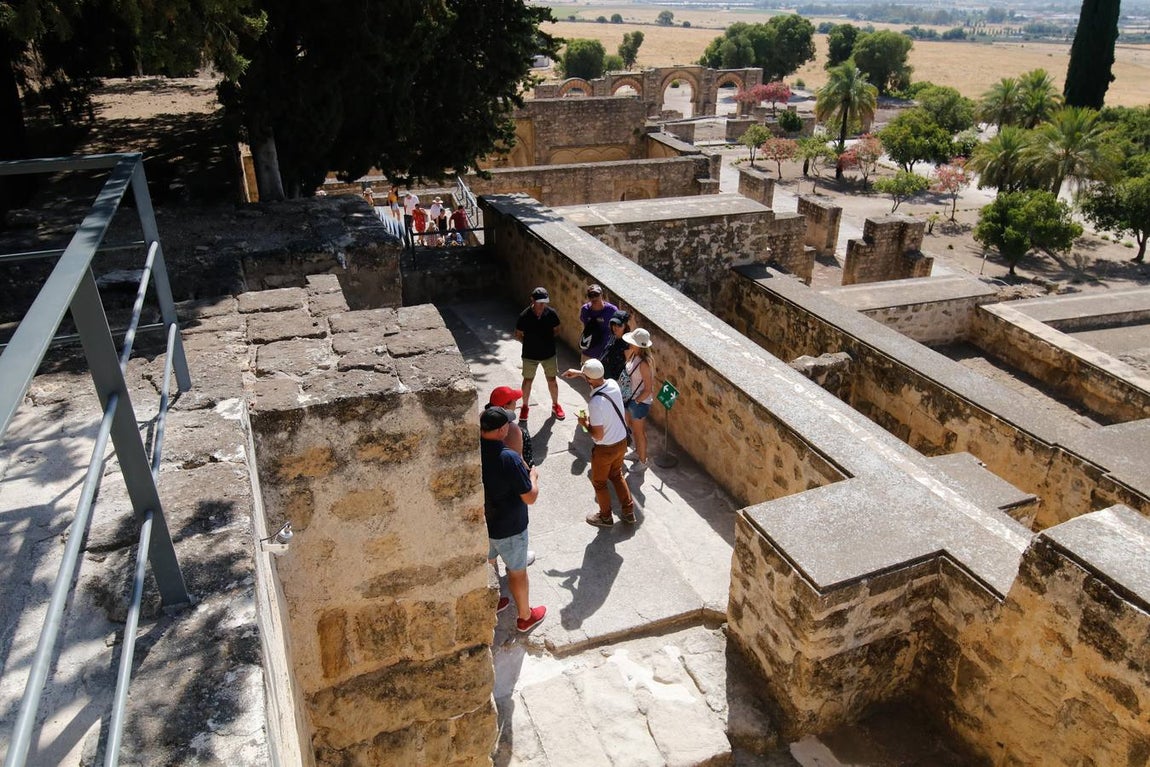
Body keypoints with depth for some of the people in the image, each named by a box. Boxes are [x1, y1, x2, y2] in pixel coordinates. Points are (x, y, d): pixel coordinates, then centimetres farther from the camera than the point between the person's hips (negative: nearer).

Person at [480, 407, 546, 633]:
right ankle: (525, 617, 33)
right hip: (508, 528, -6)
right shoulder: (509, 459, -31)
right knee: (517, 571, 15)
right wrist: (534, 476, -5)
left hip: (479, 523, 6)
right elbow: (530, 498, -23)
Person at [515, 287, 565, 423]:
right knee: (527, 380, 13)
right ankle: (525, 407, 34)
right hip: (530, 355, -1)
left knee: (552, 379, 14)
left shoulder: (551, 313, -14)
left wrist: (547, 340, -7)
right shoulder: (524, 316, -19)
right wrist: (529, 343, -10)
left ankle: (555, 405, 36)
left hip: (549, 354, 2)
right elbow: (518, 335, -6)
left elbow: (556, 330, 3)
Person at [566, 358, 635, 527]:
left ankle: (605, 517, 38)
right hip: (622, 442, 7)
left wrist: (584, 423, -10)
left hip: (605, 449, -7)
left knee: (599, 482, 19)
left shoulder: (595, 403, -34)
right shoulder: (613, 384, -12)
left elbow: (598, 435, -27)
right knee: (616, 475, 30)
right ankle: (628, 512, 40)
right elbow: (599, 379, 15)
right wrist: (578, 372, 20)